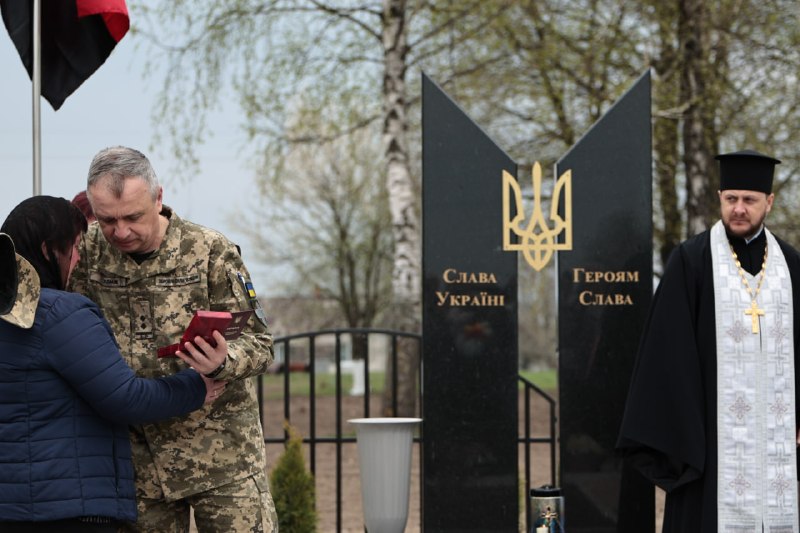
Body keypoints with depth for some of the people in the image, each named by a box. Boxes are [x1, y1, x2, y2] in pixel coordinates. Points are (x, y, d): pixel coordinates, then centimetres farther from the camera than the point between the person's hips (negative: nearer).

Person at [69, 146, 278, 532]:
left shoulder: (210, 252, -8)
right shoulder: (88, 250, 1)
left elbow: (259, 344, -6)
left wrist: (223, 363, -28)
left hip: (221, 456, -3)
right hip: (136, 457, 3)